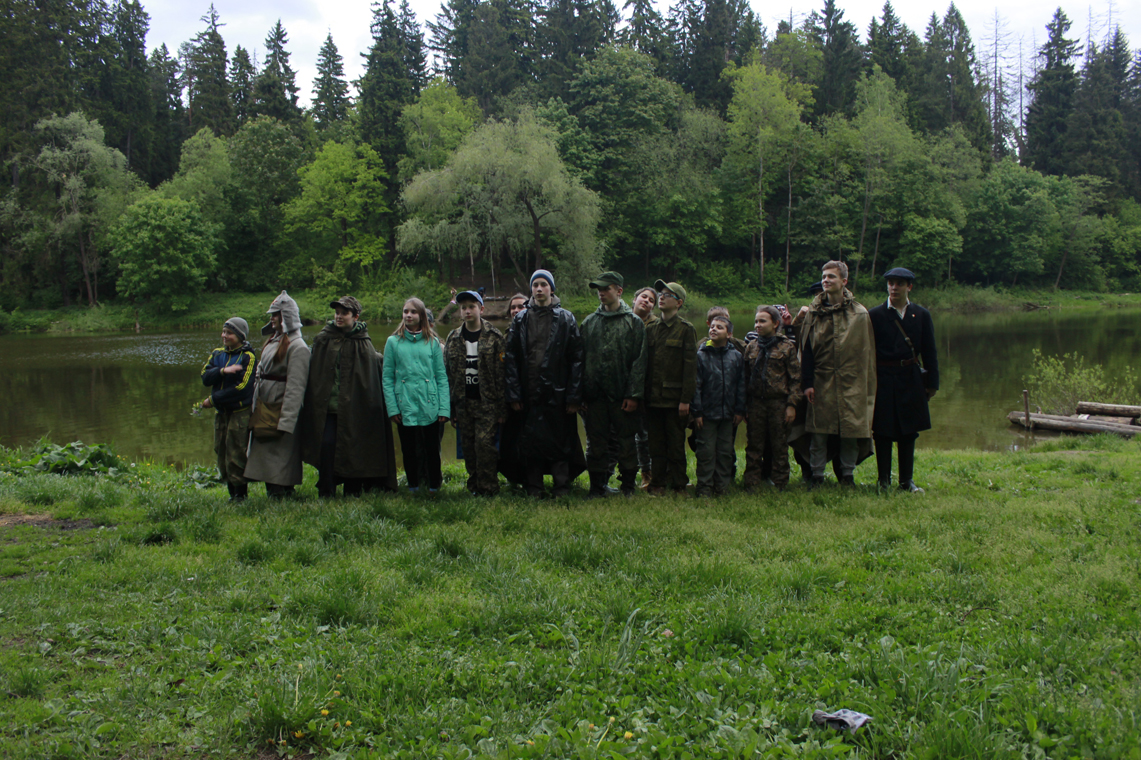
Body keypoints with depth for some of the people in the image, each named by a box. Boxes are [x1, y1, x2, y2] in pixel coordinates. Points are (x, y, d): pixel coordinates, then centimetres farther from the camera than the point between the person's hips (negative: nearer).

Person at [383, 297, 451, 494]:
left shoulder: (433, 342, 6)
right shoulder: (393, 342, 4)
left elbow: (442, 377, 4)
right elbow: (387, 378, 3)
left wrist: (444, 408, -3)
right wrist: (392, 407, -5)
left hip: (430, 407, 0)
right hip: (405, 408, 0)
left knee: (432, 449, 3)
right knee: (409, 450, 7)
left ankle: (434, 487, 16)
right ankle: (413, 488, 21)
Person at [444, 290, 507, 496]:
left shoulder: (494, 338, 0)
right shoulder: (453, 340, 10)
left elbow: (501, 375, -2)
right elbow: (448, 376, 12)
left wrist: (502, 408, -7)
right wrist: (451, 409, 8)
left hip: (487, 402, -4)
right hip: (463, 403, 4)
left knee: (484, 443, -11)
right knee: (469, 448, 6)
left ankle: (488, 489, -3)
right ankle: (474, 486, 18)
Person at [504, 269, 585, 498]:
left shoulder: (565, 319, 4)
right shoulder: (520, 320, 9)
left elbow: (576, 360, 0)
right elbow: (511, 359, 7)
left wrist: (574, 396, -7)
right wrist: (514, 394, -2)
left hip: (557, 393, -2)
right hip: (529, 393, 2)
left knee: (561, 442, 2)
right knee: (531, 443, 5)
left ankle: (562, 490, 11)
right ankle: (534, 490, 15)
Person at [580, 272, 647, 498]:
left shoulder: (633, 322, 3)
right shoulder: (589, 322, 12)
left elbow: (639, 361, -2)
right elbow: (581, 359, 11)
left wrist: (634, 394, -10)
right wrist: (581, 394, 3)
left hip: (622, 395, -2)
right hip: (595, 395, 2)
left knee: (626, 442, 5)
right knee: (596, 443, 6)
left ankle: (628, 486, 16)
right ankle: (597, 486, 16)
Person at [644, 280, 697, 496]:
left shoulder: (686, 329, -1)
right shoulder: (651, 330, 14)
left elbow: (690, 366, -6)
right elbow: (645, 363, 14)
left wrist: (685, 399, -13)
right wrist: (644, 393, 5)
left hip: (674, 398, -4)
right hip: (653, 397, 4)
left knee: (676, 444, 2)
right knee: (656, 444, 7)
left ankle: (679, 486, 10)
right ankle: (657, 484, 14)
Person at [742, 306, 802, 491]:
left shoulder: (787, 347, 0)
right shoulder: (751, 347, 11)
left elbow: (795, 378, -1)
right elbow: (745, 376, 14)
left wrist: (792, 405, -8)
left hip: (779, 403, -3)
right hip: (756, 403, 3)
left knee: (779, 446, 4)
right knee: (754, 445, 4)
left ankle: (780, 485, 12)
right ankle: (751, 484, 11)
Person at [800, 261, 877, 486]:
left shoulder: (859, 314, 3)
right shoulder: (814, 312, 5)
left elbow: (868, 352, 5)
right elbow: (806, 350, 4)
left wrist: (868, 386, 3)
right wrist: (807, 382, -3)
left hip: (851, 383, 0)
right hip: (822, 383, 1)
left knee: (851, 430, 2)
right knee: (819, 432, 2)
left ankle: (847, 474, 16)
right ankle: (817, 474, 13)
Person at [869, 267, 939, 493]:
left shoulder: (921, 315, 6)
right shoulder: (874, 315, -1)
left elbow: (929, 352, 9)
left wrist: (932, 382, 5)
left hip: (911, 379, 2)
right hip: (883, 380, -2)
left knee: (909, 432, 7)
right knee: (883, 432, 1)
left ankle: (906, 480, 17)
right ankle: (884, 480, 11)